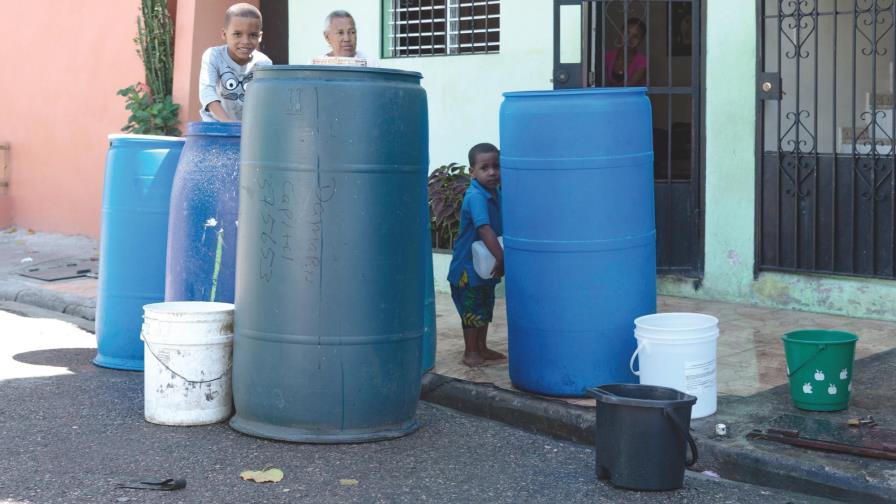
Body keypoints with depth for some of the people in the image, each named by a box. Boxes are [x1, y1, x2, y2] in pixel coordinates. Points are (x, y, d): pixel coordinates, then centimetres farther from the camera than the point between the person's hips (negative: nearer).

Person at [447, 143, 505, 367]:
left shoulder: (496, 193, 3)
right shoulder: (476, 196, -24)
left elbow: (502, 227, 14)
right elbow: (484, 229, -33)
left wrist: (500, 259, 4)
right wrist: (501, 257, -35)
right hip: (468, 266, -9)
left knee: (485, 308, 18)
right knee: (472, 310, 1)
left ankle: (481, 348, 31)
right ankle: (470, 352, 13)